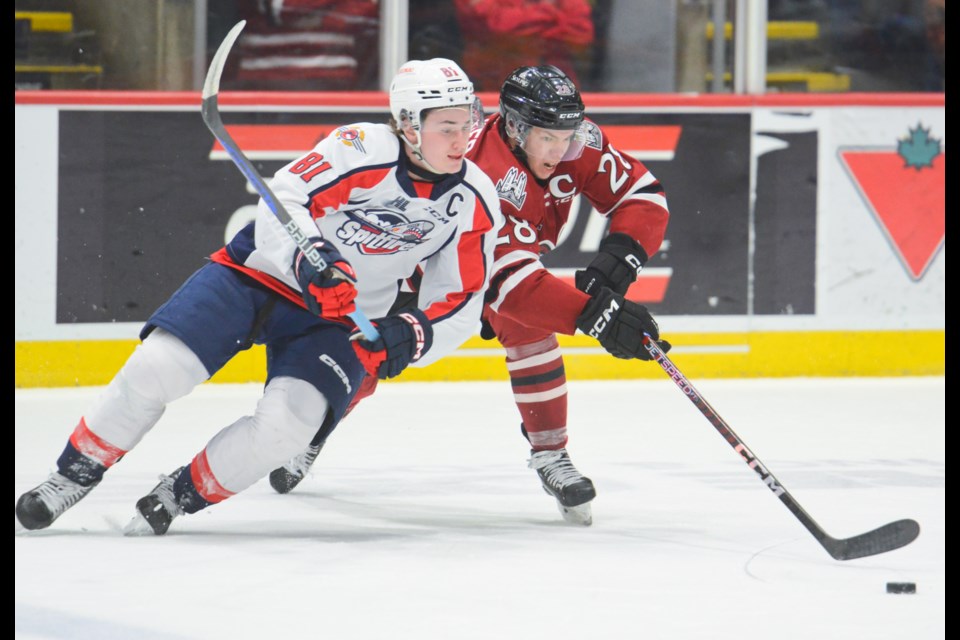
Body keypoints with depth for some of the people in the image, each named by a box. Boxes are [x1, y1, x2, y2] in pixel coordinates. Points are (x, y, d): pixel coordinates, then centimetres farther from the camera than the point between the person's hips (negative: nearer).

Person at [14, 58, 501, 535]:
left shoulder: (476, 203, -8)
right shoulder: (363, 149, -21)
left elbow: (461, 301, -2)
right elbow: (282, 200, -26)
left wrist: (412, 335, -21)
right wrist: (312, 263, -43)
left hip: (341, 321, 2)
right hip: (263, 271, -2)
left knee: (288, 422, -24)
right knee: (156, 366, -16)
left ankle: (179, 496, -1)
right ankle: (72, 477, 6)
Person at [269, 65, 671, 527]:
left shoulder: (576, 142, -28)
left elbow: (644, 195, -21)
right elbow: (510, 281, -53)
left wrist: (616, 258, -40)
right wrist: (594, 314, -61)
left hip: (514, 245, 4)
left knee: (528, 329, -20)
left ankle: (549, 454, -8)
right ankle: (311, 433, 28)